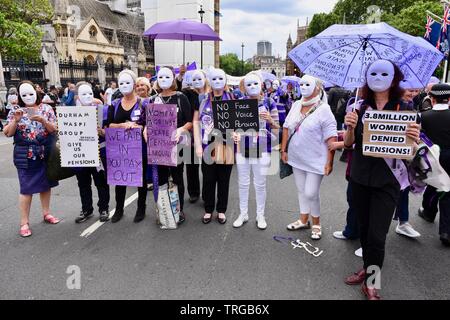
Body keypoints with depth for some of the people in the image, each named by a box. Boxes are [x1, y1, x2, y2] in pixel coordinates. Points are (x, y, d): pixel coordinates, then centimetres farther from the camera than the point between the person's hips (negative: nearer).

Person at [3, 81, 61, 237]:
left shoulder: (46, 108, 3)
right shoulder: (15, 110, 1)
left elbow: (54, 129, -2)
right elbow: (7, 133, -1)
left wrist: (43, 121, -19)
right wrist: (16, 120, -16)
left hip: (45, 153, 2)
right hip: (25, 155, -2)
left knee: (46, 184, 12)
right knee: (27, 188, -1)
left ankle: (46, 213, 29)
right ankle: (24, 222, 8)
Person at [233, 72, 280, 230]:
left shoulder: (269, 102, 1)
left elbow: (277, 128, 2)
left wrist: (270, 119, -19)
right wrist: (234, 134, -12)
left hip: (262, 149, -2)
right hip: (242, 148, 2)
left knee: (260, 184, 8)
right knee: (243, 183, 10)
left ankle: (260, 215, 24)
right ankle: (243, 214, 26)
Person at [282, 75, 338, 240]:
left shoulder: (323, 109, -13)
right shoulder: (296, 105, 5)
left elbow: (331, 138, -15)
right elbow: (287, 128, 13)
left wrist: (329, 161, -18)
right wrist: (283, 150, 10)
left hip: (315, 160, -6)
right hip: (297, 158, 6)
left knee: (311, 193, -4)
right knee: (301, 190, 16)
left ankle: (316, 224, 19)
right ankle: (303, 220, 33)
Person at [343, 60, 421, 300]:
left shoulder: (403, 109, -3)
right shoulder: (361, 108, 3)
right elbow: (348, 143, 2)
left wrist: (415, 138, -24)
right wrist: (350, 127, -19)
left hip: (387, 181, -3)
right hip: (360, 178, 3)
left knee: (376, 235, -3)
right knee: (364, 229, 14)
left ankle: (371, 283, 15)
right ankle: (368, 269, 34)